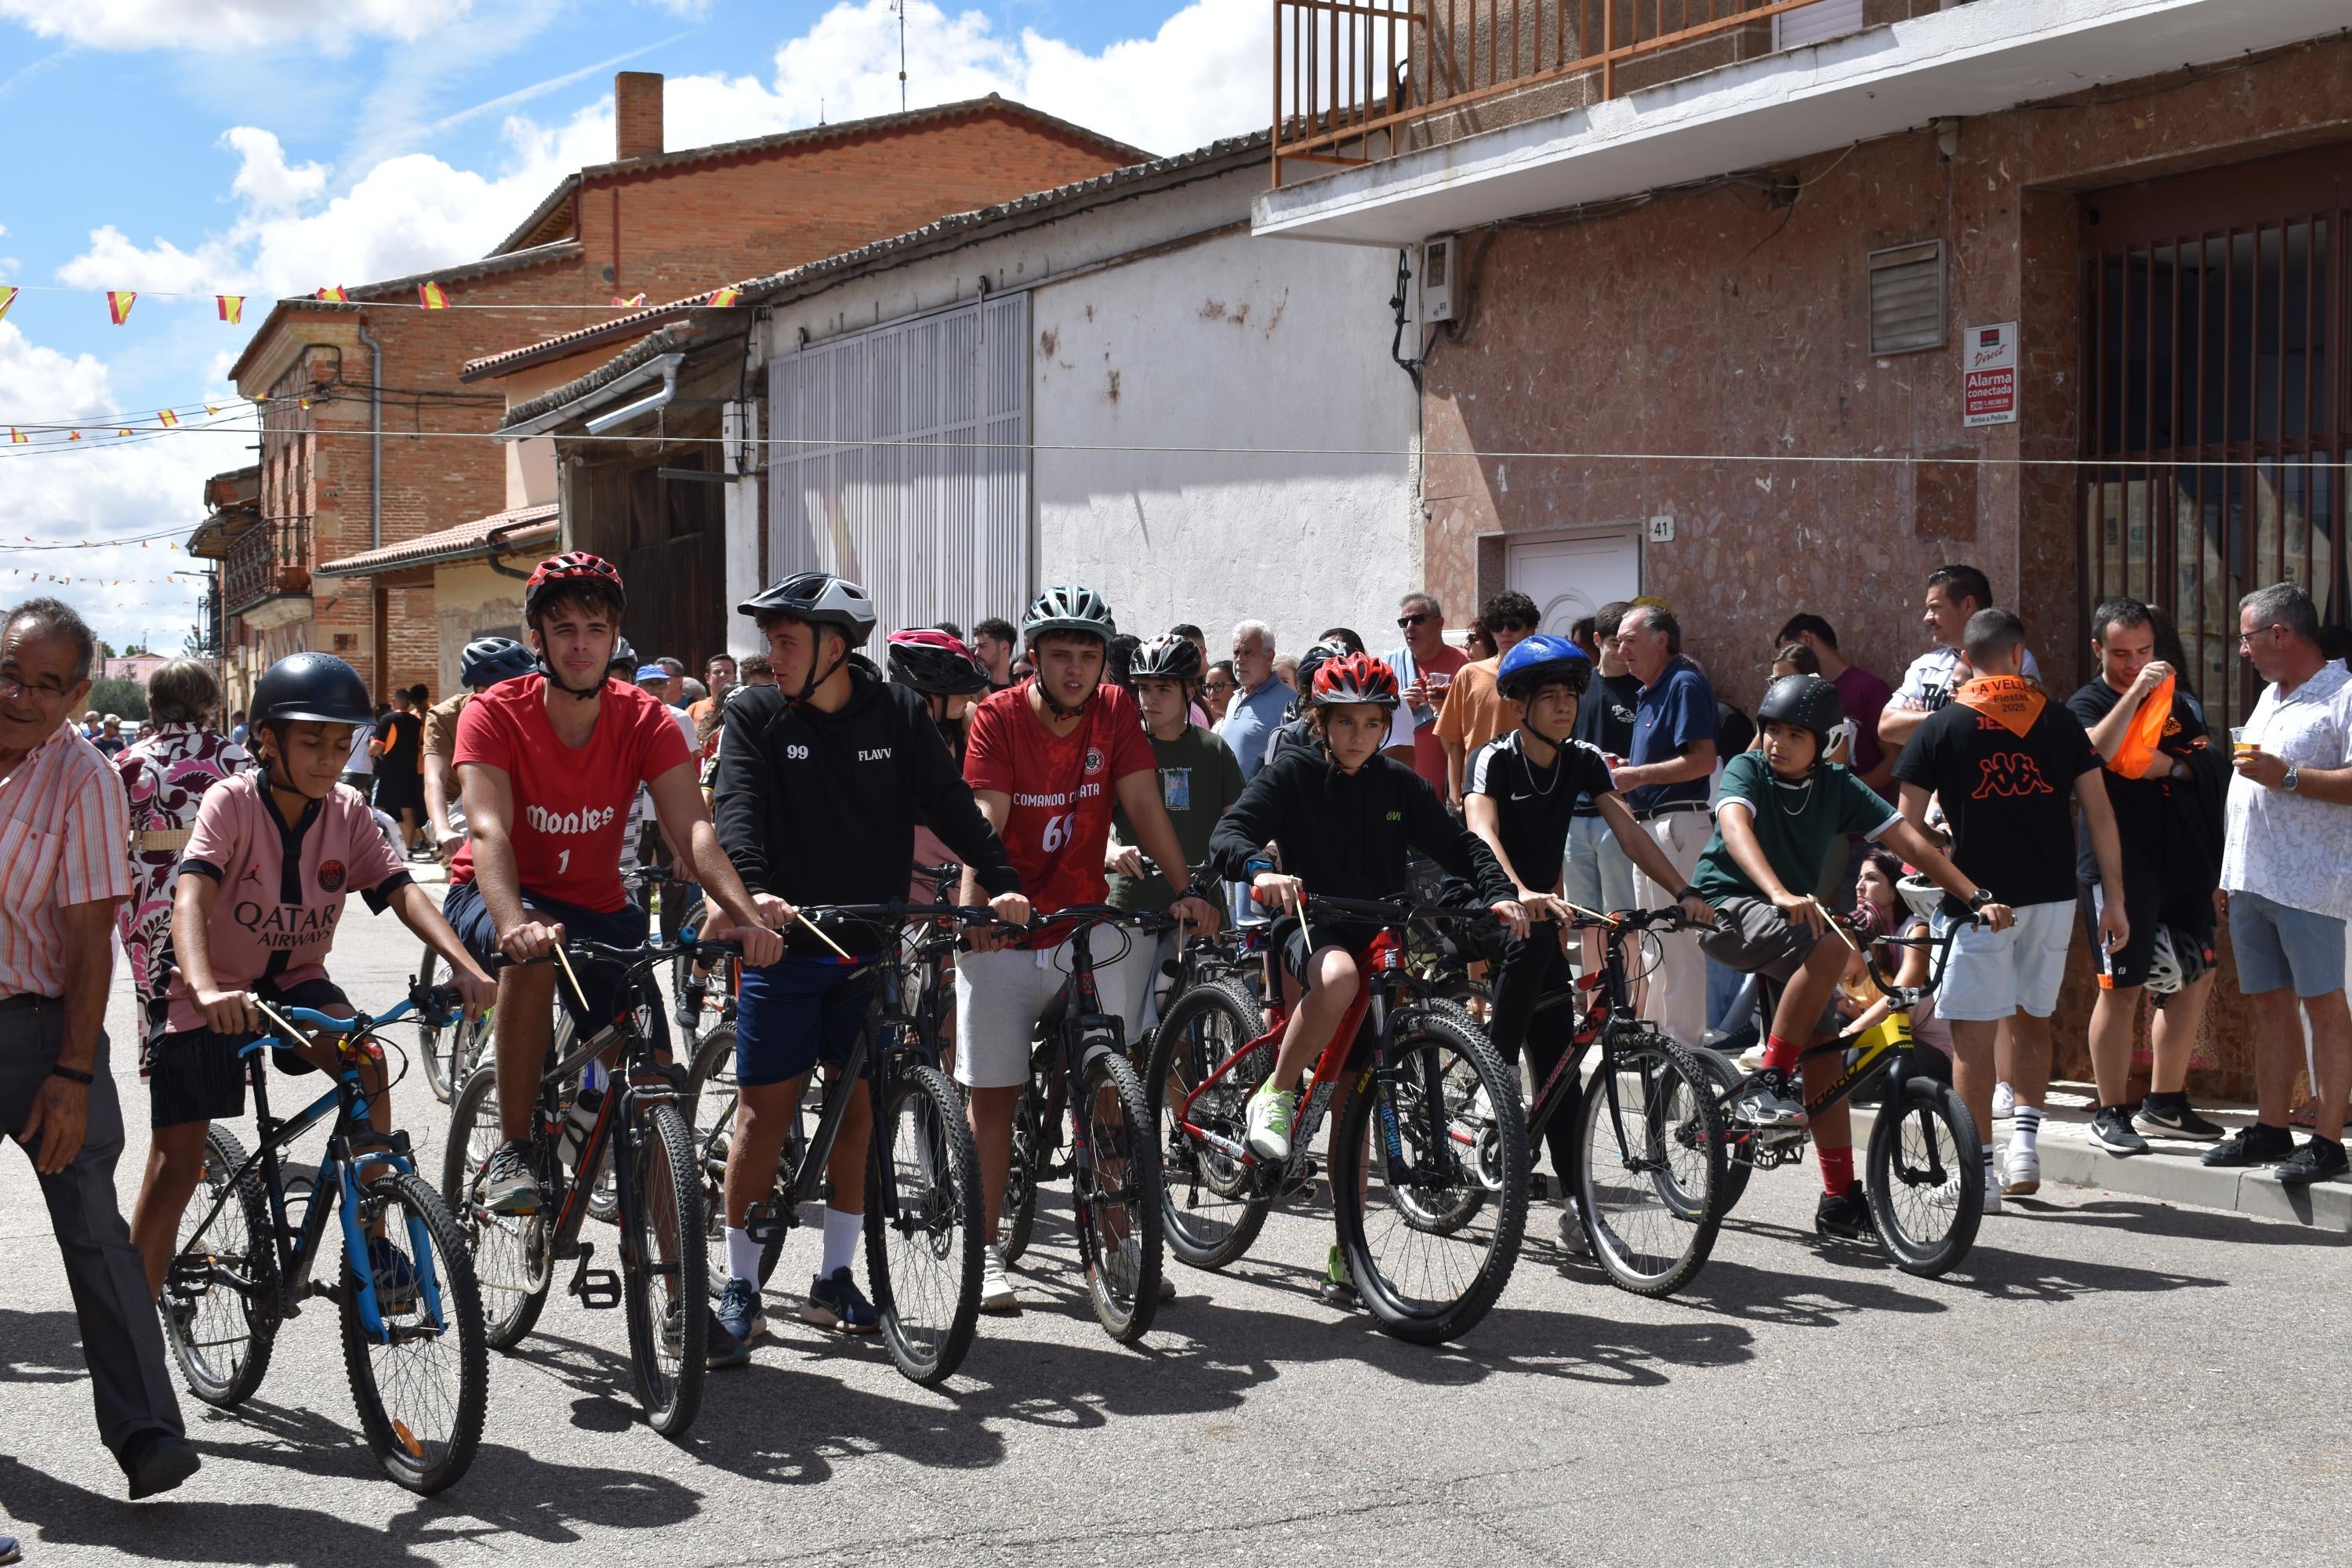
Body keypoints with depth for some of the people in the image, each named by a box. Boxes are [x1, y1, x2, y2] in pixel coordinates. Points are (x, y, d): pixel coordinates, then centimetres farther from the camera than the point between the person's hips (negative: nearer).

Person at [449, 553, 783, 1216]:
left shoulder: (645, 721, -11)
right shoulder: (494, 714, -18)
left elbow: (693, 828, -25)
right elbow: (489, 831, -32)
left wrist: (744, 913, -44)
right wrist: (515, 924, -52)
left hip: (598, 906, 3)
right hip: (497, 895, -3)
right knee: (536, 952, -39)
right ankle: (511, 1151, -25)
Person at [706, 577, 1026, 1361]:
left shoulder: (898, 714, 1)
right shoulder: (755, 717, -3)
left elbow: (949, 801, -3)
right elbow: (738, 811, -16)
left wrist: (1002, 881, -15)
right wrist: (753, 890, -34)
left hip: (869, 944, 2)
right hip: (785, 941, -2)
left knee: (860, 1108, 7)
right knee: (766, 1110, -1)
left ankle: (834, 1281, 20)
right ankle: (741, 1288, 10)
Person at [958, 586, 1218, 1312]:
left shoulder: (1116, 712, -1)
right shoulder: (998, 717, -11)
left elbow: (1142, 803, -7)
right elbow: (986, 821, -22)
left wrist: (1191, 889, -20)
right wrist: (975, 906, -37)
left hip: (1083, 926, 2)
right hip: (1004, 930, -2)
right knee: (994, 1090, 1)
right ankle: (985, 1251, 10)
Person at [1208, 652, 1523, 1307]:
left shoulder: (1399, 785, 8)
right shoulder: (1292, 773, -3)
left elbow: (1458, 843, 7)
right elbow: (1228, 836, -14)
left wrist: (1500, 892, -12)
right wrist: (1261, 872, -36)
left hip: (1379, 943, 3)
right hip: (1310, 932, -3)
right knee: (1338, 977, -41)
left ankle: (1346, 1252, 14)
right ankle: (1274, 1097, -22)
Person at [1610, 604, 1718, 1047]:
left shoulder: (1685, 684, -13)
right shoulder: (1650, 692, 18)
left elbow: (1703, 760, -21)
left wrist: (1637, 775, -19)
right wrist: (1623, 771, 8)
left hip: (1678, 824, -10)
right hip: (1648, 826, 10)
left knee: (1678, 939, -7)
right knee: (1655, 939, 16)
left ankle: (1684, 1042, -3)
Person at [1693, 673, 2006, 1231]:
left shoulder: (1837, 786, 1)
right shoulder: (1747, 770, -11)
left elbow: (1910, 841, -4)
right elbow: (1735, 826, -31)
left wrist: (1976, 898, -15)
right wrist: (1780, 895, -49)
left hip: (1796, 918, 5)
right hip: (1731, 909, -5)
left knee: (1824, 1053, -2)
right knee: (1831, 947, -32)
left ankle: (1841, 1201, 4)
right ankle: (1765, 1085, -28)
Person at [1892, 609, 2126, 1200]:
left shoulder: (1941, 727, -1)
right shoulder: (2059, 720, 5)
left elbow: (1907, 825, -4)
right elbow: (2099, 812, 3)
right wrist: (2114, 899, 7)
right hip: (2053, 895, 3)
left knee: (1973, 1033, 2)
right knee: (2033, 1018, 20)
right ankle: (2026, 1139, 11)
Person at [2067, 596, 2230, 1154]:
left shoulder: (2173, 700, 18)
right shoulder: (2087, 703, 0)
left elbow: (2212, 768, 16)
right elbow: (2093, 753, -23)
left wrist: (2171, 766, -1)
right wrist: (2136, 692, -25)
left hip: (2183, 865, 6)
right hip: (2120, 868, -6)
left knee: (2194, 981, 9)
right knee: (2122, 987, -5)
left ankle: (2166, 1102, 21)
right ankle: (2110, 1114, 3)